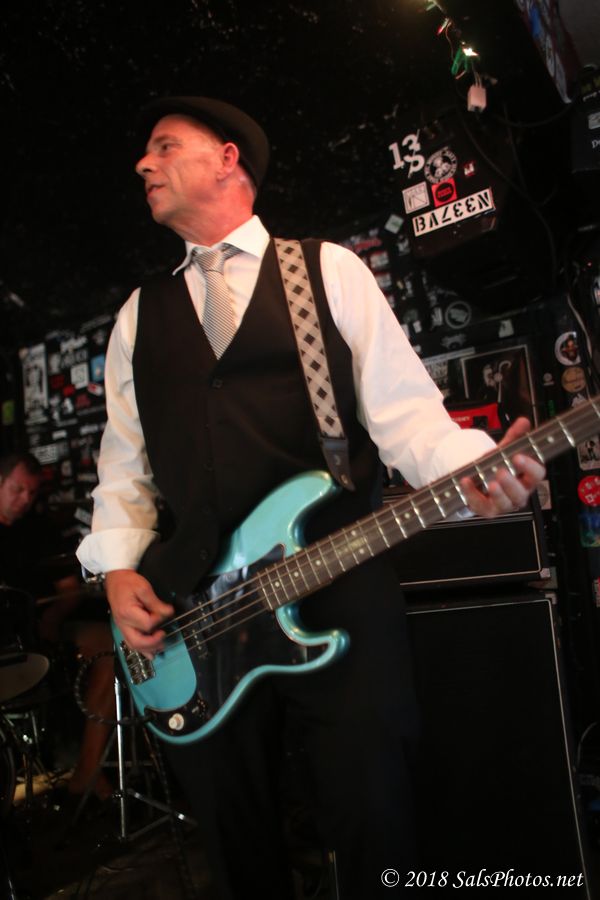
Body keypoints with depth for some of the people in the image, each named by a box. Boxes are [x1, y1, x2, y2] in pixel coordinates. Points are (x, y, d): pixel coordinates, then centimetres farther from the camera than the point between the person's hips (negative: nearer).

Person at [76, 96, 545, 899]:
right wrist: (120, 571, 2)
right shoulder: (139, 314, 16)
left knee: (375, 827, 3)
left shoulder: (330, 270, 6)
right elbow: (124, 465, 15)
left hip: (340, 593, -3)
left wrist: (477, 472, -21)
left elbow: (404, 412, -2)